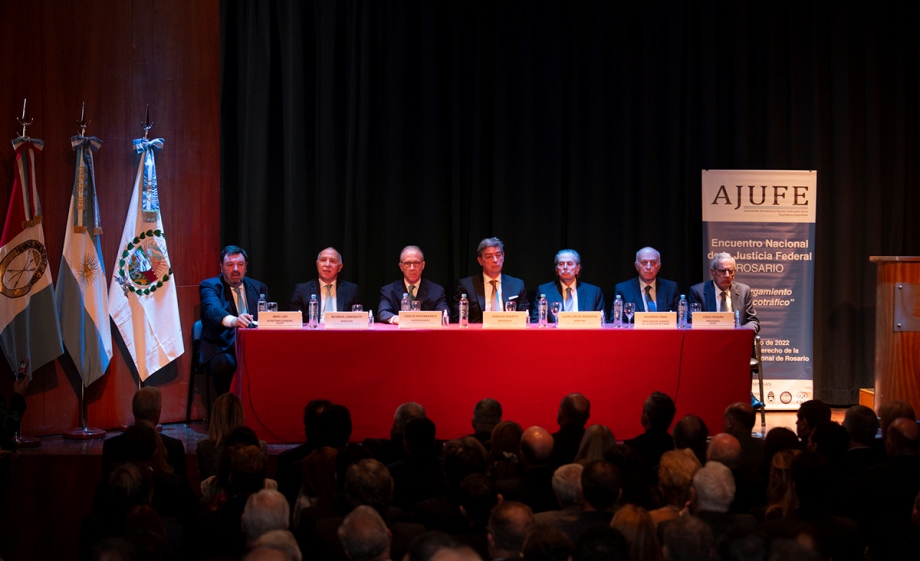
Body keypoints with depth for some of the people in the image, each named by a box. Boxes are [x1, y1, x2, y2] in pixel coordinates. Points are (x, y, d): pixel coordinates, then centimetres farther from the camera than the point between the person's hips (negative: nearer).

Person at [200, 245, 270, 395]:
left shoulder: (259, 288, 18)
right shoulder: (209, 286, 2)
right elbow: (213, 308, -20)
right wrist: (233, 320, -43)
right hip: (222, 349, -3)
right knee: (223, 364, -38)